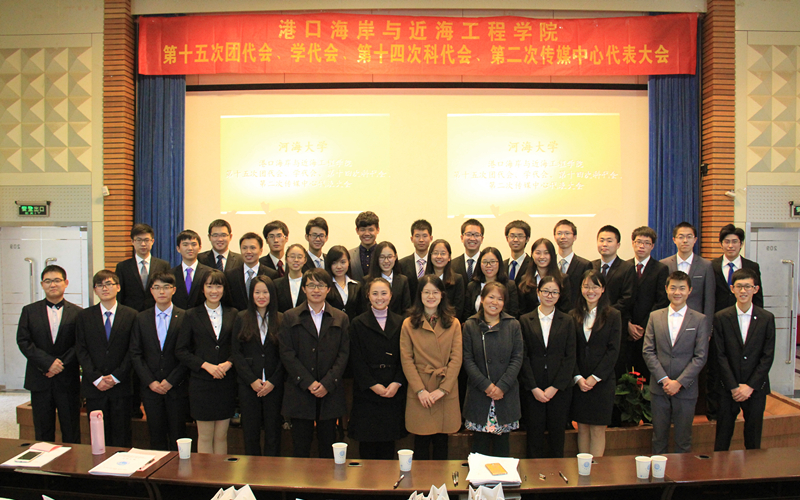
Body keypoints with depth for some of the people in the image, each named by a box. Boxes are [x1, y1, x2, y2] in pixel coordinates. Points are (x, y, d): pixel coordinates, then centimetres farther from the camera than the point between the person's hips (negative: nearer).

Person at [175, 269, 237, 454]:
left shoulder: (232, 314, 7)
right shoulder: (192, 315, 1)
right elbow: (181, 351, -2)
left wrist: (229, 363, -12)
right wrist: (206, 365, -13)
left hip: (226, 382, 2)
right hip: (201, 382, -2)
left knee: (221, 436, 8)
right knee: (205, 436, 4)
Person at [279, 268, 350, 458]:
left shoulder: (340, 318, 9)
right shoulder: (290, 317, 6)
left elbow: (344, 354, 3)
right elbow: (287, 354, -2)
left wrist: (327, 383, -10)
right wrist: (308, 382, -11)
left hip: (330, 392, 1)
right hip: (299, 391, -1)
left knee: (328, 448, 7)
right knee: (300, 448, 4)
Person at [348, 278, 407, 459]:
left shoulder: (400, 323, 8)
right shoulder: (358, 324, 3)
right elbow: (357, 360, -2)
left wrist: (397, 383, -9)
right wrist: (372, 385, -11)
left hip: (394, 392, 2)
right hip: (366, 392, -1)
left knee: (388, 440, 7)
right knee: (367, 442, 3)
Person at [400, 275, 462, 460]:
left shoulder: (453, 324, 5)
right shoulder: (409, 324, 2)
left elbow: (456, 358, -1)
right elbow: (406, 359, -2)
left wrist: (442, 389, -11)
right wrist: (420, 390, -12)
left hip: (446, 392, 1)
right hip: (419, 392, -1)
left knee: (441, 443, 9)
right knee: (421, 442, 6)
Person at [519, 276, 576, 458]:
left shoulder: (567, 321, 6)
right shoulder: (525, 320, 4)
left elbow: (570, 357, 1)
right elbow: (523, 357, 0)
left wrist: (555, 387, -8)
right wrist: (534, 388, -8)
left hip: (560, 388, 1)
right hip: (533, 389, -1)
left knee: (557, 435, 8)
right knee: (535, 436, 5)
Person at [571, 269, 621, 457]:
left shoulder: (613, 316, 0)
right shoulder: (574, 316, 6)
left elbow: (613, 350, -6)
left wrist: (595, 377, -11)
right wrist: (578, 377, -8)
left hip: (602, 380, -2)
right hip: (579, 381, 2)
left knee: (598, 429, 2)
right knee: (582, 427, 9)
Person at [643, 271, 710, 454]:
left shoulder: (699, 320, 0)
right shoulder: (655, 317, 6)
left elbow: (700, 356, -5)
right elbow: (648, 351, 1)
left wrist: (679, 382, -13)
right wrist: (663, 379, -10)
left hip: (686, 389, -1)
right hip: (659, 387, 2)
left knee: (683, 439, 8)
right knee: (659, 438, 10)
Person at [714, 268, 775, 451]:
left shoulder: (767, 318, 1)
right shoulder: (721, 318, -2)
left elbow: (768, 356, -2)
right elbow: (720, 355, -4)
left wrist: (750, 386, -8)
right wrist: (734, 387, -9)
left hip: (756, 388, 1)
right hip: (728, 388, -1)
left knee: (753, 438, 9)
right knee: (723, 436, 5)